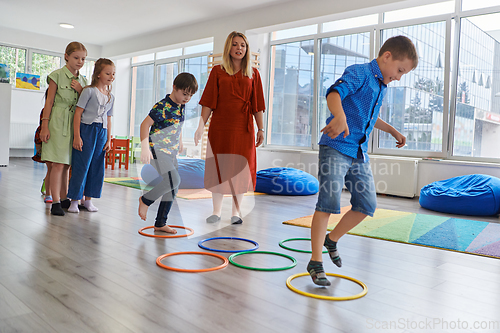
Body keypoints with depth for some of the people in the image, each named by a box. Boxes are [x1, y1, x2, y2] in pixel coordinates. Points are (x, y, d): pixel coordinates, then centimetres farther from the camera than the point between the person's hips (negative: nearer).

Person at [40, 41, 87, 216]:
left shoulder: (82, 81, 14)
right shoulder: (57, 75, -1)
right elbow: (49, 101, -2)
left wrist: (81, 91, -4)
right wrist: (45, 126, -7)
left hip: (74, 124, 5)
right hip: (58, 123, -5)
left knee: (66, 164, 10)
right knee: (58, 163, -8)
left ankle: (63, 198, 19)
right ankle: (55, 202, -3)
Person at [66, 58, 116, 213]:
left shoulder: (111, 97, 13)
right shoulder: (89, 91, -6)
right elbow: (78, 113, -8)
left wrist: (109, 140, 12)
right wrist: (76, 136, -14)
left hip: (102, 132, 6)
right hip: (87, 130, -6)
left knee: (97, 167, 8)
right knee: (81, 166, -3)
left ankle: (88, 199, 19)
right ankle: (74, 200, 9)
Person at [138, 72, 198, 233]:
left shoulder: (181, 106, 8)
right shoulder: (162, 106, -17)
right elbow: (145, 124, -18)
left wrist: (180, 141, 31)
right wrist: (145, 148, -25)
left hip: (171, 151, 9)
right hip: (158, 150, -8)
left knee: (173, 188, 7)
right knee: (174, 180, -22)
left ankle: (160, 223, 19)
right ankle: (146, 200, 3)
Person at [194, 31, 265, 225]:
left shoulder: (253, 74, 9)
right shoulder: (217, 71, 6)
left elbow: (257, 105, 6)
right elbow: (208, 102, 2)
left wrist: (261, 129, 2)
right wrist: (201, 125, -6)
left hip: (243, 128, 1)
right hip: (219, 127, 0)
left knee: (240, 169, 2)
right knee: (218, 167, 4)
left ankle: (236, 212, 15)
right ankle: (216, 211, 16)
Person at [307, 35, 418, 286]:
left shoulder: (381, 86, 20)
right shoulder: (359, 73, -7)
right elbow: (334, 93, -29)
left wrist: (393, 131, 35)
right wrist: (340, 117, -48)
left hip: (359, 154, 9)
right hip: (335, 148, -9)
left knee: (367, 204, 7)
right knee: (328, 202, -13)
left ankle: (332, 239, 27)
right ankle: (315, 262, -4)